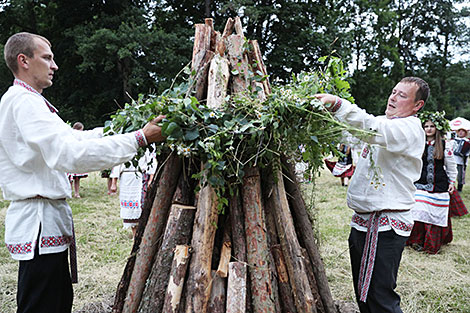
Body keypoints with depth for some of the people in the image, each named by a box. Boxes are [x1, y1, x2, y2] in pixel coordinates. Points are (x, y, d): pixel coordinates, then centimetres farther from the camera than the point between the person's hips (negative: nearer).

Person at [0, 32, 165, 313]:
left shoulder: (29, 101, 18)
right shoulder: (24, 101, -16)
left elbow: (70, 136, 23)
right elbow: (71, 153, -29)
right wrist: (139, 138, -29)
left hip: (49, 219, 10)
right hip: (39, 223, -10)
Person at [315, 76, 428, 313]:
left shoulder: (410, 129, -12)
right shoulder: (384, 123, 17)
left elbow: (373, 128, -31)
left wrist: (337, 104, -42)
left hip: (386, 224, -9)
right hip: (362, 220, 9)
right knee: (362, 294, 17)